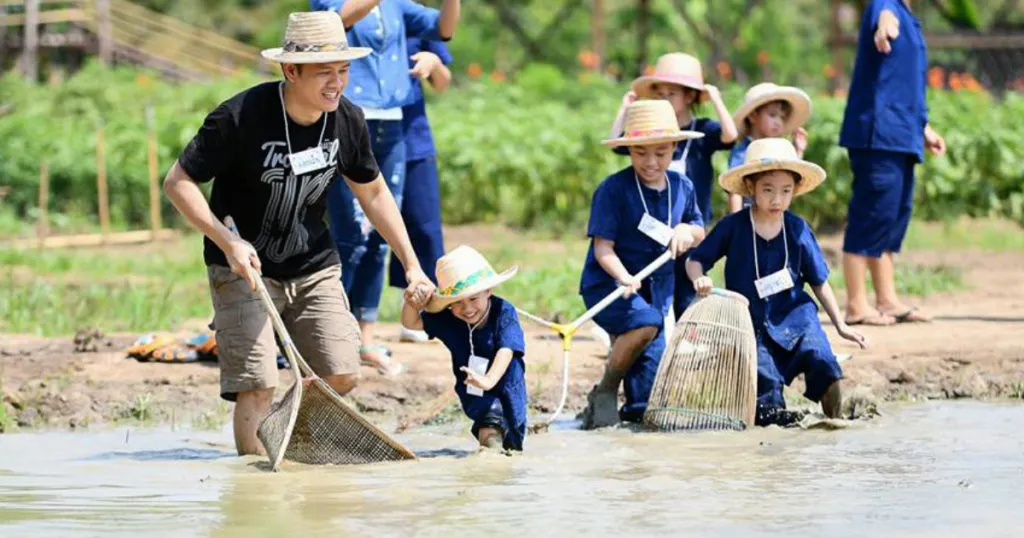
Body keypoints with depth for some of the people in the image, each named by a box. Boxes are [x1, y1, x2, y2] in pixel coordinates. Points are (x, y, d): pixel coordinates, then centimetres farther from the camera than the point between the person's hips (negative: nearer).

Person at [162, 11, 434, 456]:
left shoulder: (347, 121, -5)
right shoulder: (239, 117, -22)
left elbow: (373, 192, 12)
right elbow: (178, 181, -15)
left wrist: (411, 265, 10)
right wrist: (228, 242, -25)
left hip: (314, 266, 5)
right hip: (244, 266, -5)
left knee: (343, 378, -3)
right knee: (258, 386, -15)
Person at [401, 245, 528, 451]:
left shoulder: (504, 312, -21)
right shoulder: (448, 319, -9)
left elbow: (506, 351, -34)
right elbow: (412, 323, -2)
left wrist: (489, 380, -52)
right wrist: (412, 303, -25)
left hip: (503, 386, 0)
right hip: (475, 395, 0)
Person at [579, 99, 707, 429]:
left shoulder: (681, 187, 4)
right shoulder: (613, 189, -14)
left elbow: (699, 230, 17)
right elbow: (603, 247, -17)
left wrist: (687, 230, -7)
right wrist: (623, 277, -36)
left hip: (657, 286, 6)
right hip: (607, 283, -6)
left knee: (652, 353, 5)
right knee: (645, 322, -30)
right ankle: (604, 394, -14)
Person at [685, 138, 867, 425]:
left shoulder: (798, 229, -2)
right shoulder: (733, 227, -6)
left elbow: (819, 282, 7)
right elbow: (695, 260, 2)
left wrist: (840, 325, 6)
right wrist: (699, 279, -21)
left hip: (794, 315, 1)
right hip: (752, 322, -1)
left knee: (822, 363, -21)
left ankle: (836, 419, -1)